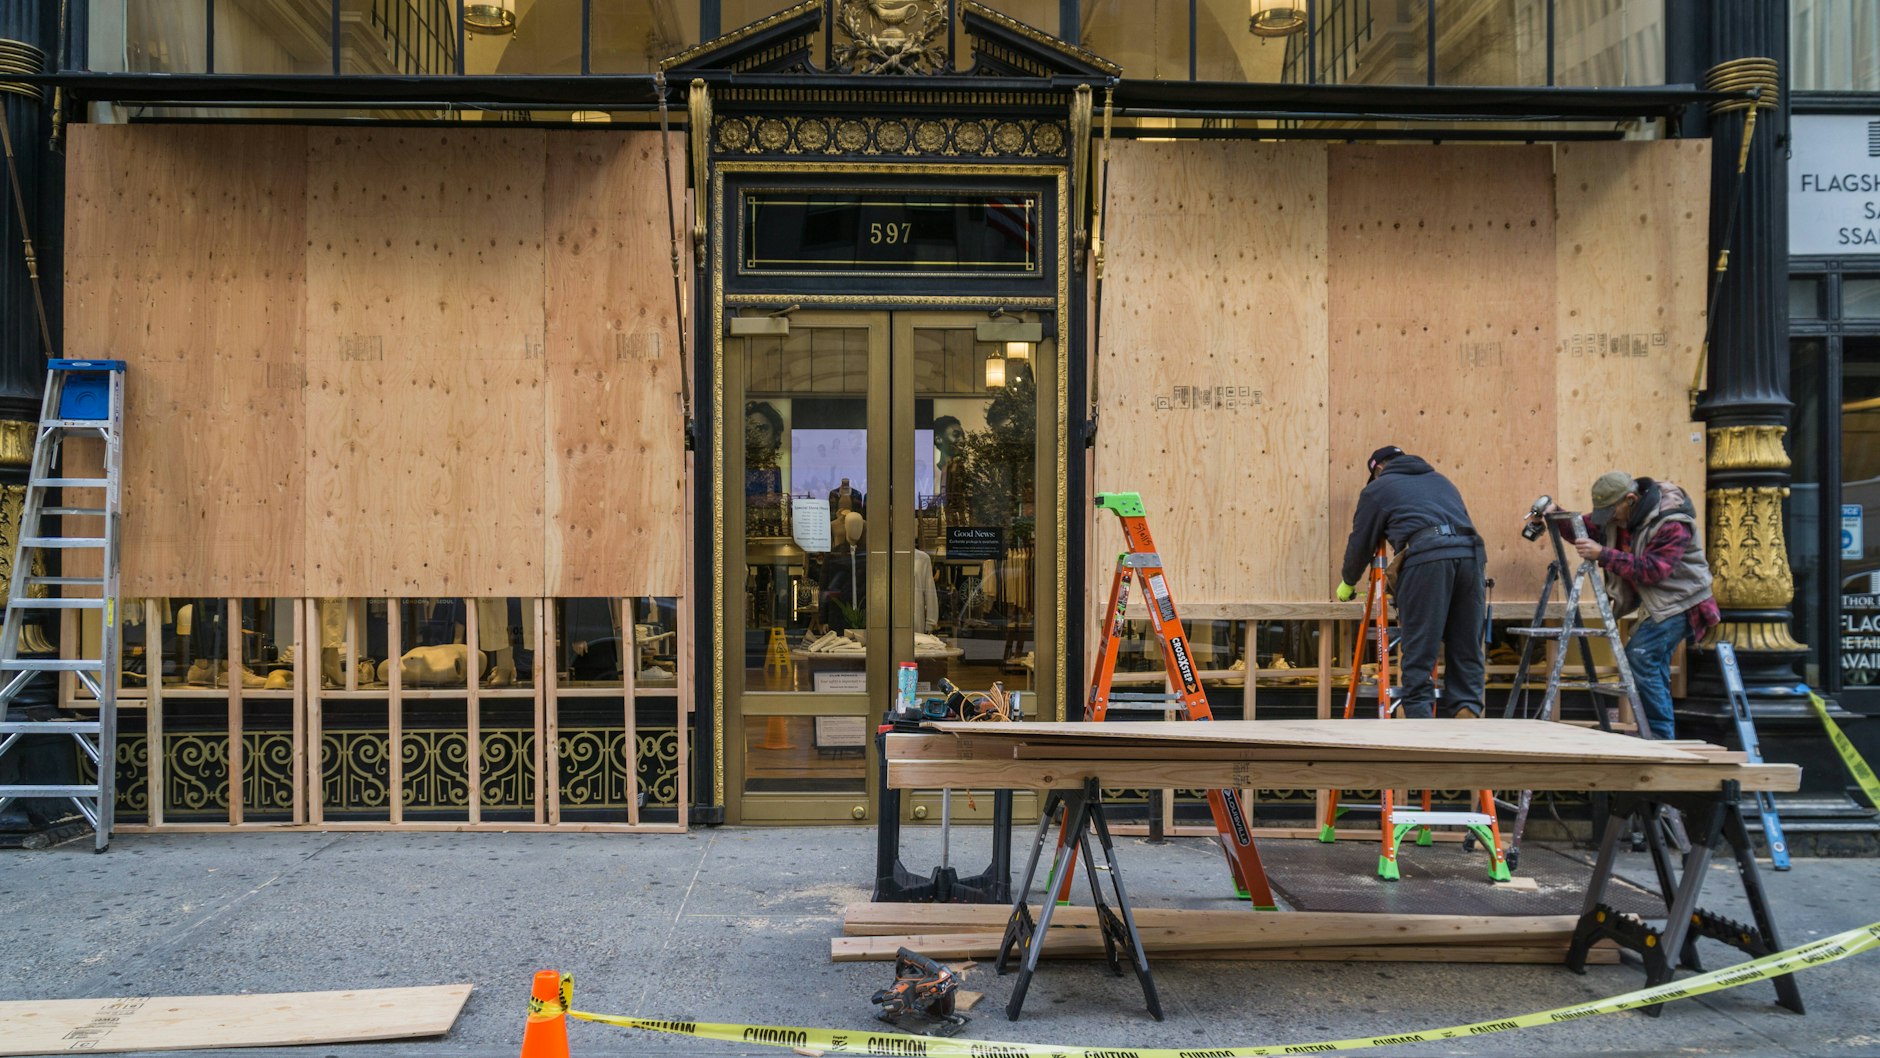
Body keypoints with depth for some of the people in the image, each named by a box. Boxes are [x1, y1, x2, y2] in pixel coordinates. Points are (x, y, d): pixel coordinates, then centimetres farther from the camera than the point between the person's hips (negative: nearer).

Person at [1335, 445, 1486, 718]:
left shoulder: (1377, 488, 20)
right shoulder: (1440, 480, 36)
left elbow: (1360, 542, 22)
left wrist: (1347, 583, 39)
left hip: (1425, 558, -5)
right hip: (1470, 553, 5)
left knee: (1419, 655, -2)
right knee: (1466, 652, 9)